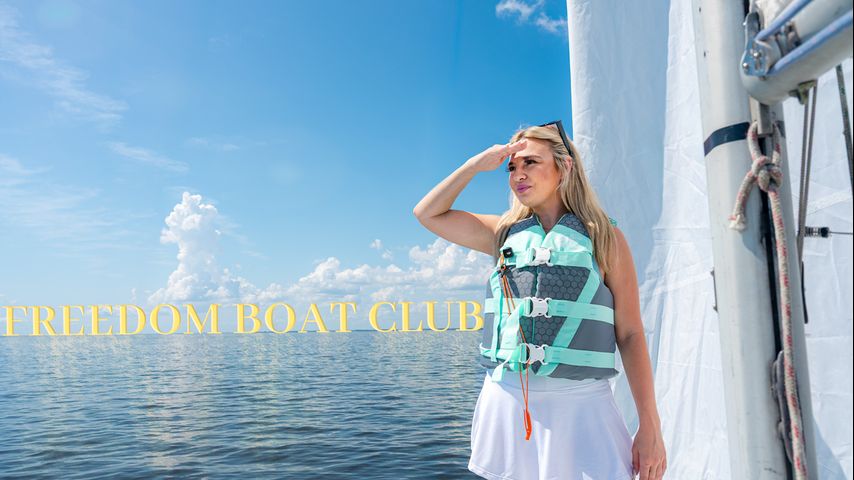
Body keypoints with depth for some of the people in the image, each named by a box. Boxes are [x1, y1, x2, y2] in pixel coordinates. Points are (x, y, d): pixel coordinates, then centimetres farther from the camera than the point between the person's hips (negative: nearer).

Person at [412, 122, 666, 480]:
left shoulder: (604, 236, 1)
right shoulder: (505, 233, 9)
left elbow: (630, 334, -1)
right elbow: (427, 214, 9)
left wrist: (650, 426, -4)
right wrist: (477, 164, 3)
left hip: (579, 406, -2)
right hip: (507, 402, 3)